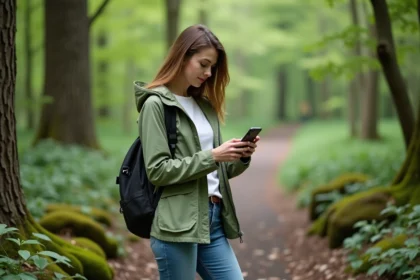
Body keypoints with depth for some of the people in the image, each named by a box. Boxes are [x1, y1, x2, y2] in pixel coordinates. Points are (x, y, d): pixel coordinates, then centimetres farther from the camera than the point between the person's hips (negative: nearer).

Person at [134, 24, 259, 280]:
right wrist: (211, 157, -18)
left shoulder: (204, 104, 16)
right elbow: (158, 171, -14)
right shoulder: (156, 104, -6)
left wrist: (241, 158, -1)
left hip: (213, 218, 7)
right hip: (176, 223, -7)